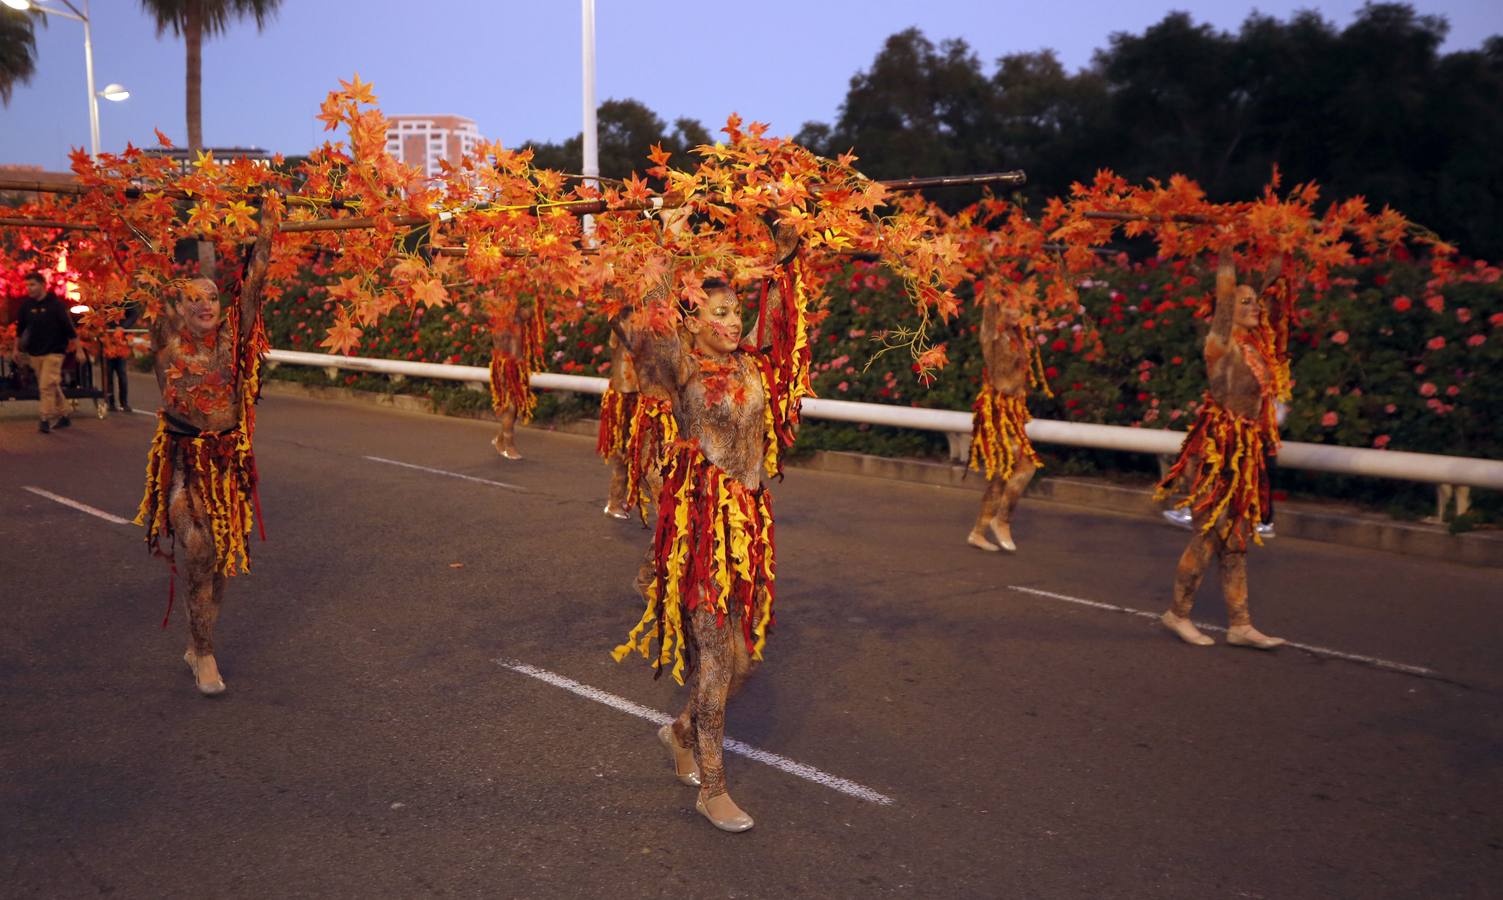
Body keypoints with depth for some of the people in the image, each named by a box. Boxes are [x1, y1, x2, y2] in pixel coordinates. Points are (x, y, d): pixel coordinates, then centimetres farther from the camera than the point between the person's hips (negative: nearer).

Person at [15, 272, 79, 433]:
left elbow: (70, 329, -8)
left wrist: (78, 350, -8)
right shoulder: (26, 305, 4)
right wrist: (17, 348, 18)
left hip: (53, 352, -5)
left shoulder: (55, 303, -9)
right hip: (34, 353, 5)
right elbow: (20, 329, 16)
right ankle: (63, 416, 21)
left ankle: (46, 420, -9)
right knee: (53, 386, 12)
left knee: (46, 386, -12)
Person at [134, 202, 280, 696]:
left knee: (224, 556, 8)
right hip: (183, 461, -2)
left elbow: (252, 284, -4)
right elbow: (160, 288, -4)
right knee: (197, 551, -13)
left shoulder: (232, 338, 0)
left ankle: (197, 645, 28)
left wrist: (266, 231, -8)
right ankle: (205, 655, -1)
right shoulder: (168, 340, -2)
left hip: (229, 460, 2)